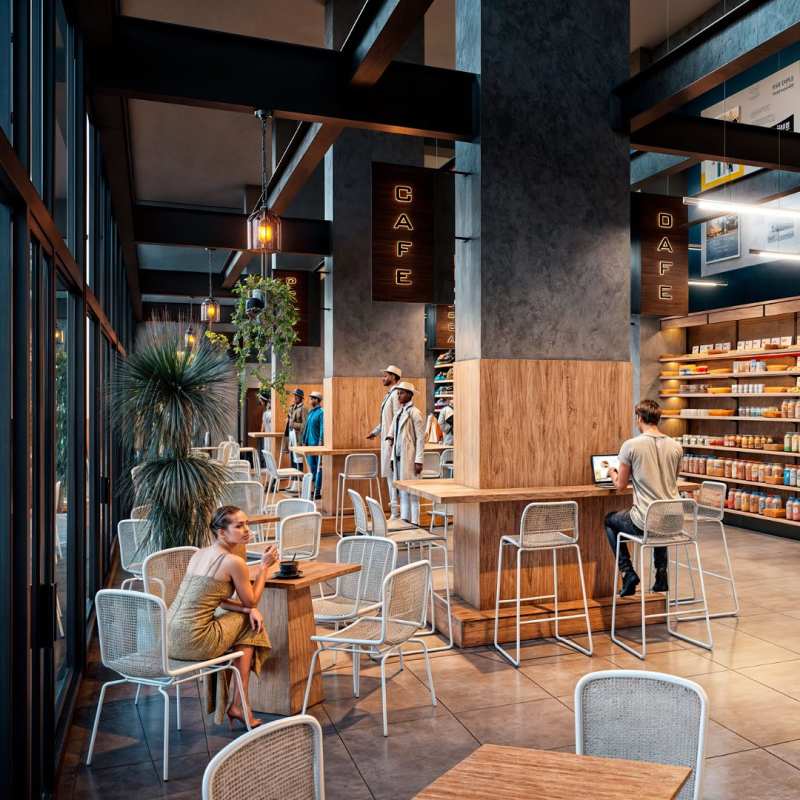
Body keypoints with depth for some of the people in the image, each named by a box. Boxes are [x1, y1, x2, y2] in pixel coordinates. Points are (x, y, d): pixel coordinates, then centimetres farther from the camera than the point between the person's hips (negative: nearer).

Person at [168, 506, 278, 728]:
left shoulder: (200, 553, 13)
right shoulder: (234, 562, -12)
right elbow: (251, 601, 1)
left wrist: (249, 610, 6)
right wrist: (264, 566, 9)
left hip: (168, 637, 8)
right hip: (192, 643, -8)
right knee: (249, 626, 15)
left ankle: (225, 700, 30)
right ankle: (238, 705, 21)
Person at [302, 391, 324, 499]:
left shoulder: (321, 412, -11)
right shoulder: (310, 412, 15)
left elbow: (322, 428, -16)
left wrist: (320, 442, -21)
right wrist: (304, 440, 16)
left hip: (316, 444, -8)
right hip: (309, 443, 8)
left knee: (318, 468, -3)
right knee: (312, 467, 13)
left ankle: (318, 491, 0)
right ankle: (314, 489, 21)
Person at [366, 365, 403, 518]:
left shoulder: (395, 394, -13)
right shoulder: (388, 394, 17)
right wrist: (375, 431, 28)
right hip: (386, 439, 10)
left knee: (393, 474, -7)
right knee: (389, 474, 13)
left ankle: (396, 511, -2)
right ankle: (394, 505, 20)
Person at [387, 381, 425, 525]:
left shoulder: (415, 413, -8)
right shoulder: (399, 413, 14)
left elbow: (421, 438, -11)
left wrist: (419, 460, -15)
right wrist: (393, 458, 14)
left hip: (409, 457, -7)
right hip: (398, 457, 7)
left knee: (412, 492, -3)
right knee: (402, 492, 10)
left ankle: (414, 523, 3)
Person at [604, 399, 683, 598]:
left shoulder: (630, 445, -11)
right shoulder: (675, 446, 2)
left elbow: (620, 485, -1)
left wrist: (612, 472, 21)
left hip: (644, 522, -5)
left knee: (610, 520, 27)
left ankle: (628, 573, 16)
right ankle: (661, 574, 31)